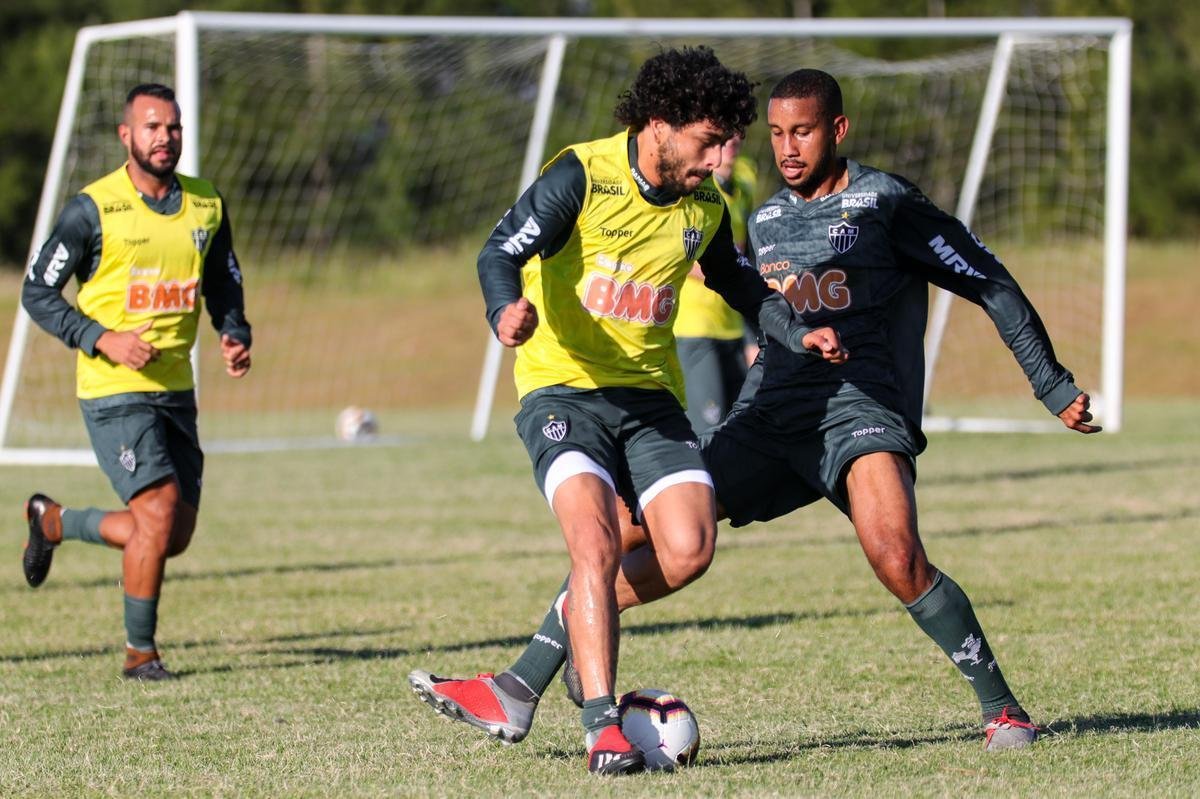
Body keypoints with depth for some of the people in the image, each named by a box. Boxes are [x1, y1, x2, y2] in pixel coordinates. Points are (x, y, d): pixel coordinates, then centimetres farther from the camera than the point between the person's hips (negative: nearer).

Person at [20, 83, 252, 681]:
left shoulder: (206, 207, 7)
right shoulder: (93, 210, -9)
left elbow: (224, 289, 19)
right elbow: (37, 292, -5)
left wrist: (235, 337, -2)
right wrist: (103, 340, -17)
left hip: (176, 390, 6)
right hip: (114, 391, -6)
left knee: (174, 536, 7)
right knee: (159, 509, -17)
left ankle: (53, 521, 32)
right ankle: (139, 651, 0)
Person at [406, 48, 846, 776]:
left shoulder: (704, 207, 7)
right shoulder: (583, 176, -11)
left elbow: (740, 284, 26)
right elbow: (501, 252, -18)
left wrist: (797, 333, 12)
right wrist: (508, 309, -38)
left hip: (651, 395, 5)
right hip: (563, 388, -5)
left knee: (689, 550, -16)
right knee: (597, 542, -25)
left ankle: (577, 620, 13)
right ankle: (602, 725, -23)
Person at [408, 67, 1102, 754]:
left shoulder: (886, 202, 0)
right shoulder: (766, 221, 18)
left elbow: (992, 284, 3)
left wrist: (1054, 387, 1)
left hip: (859, 409, -6)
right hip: (768, 416, 6)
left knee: (898, 561, -30)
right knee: (631, 530, -6)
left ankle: (1002, 707, -12)